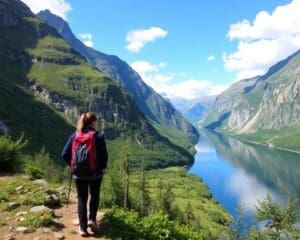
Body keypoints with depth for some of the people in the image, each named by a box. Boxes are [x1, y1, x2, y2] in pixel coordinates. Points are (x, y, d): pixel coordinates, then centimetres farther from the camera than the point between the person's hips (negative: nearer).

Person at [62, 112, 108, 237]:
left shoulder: (75, 135, -2)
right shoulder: (98, 136, -11)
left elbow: (65, 154, -3)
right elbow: (104, 156, -9)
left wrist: (73, 165, 13)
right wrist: (102, 167, 10)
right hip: (95, 173, -2)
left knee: (82, 198, 13)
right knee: (95, 195, 23)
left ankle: (83, 228, 13)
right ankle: (92, 219, 12)